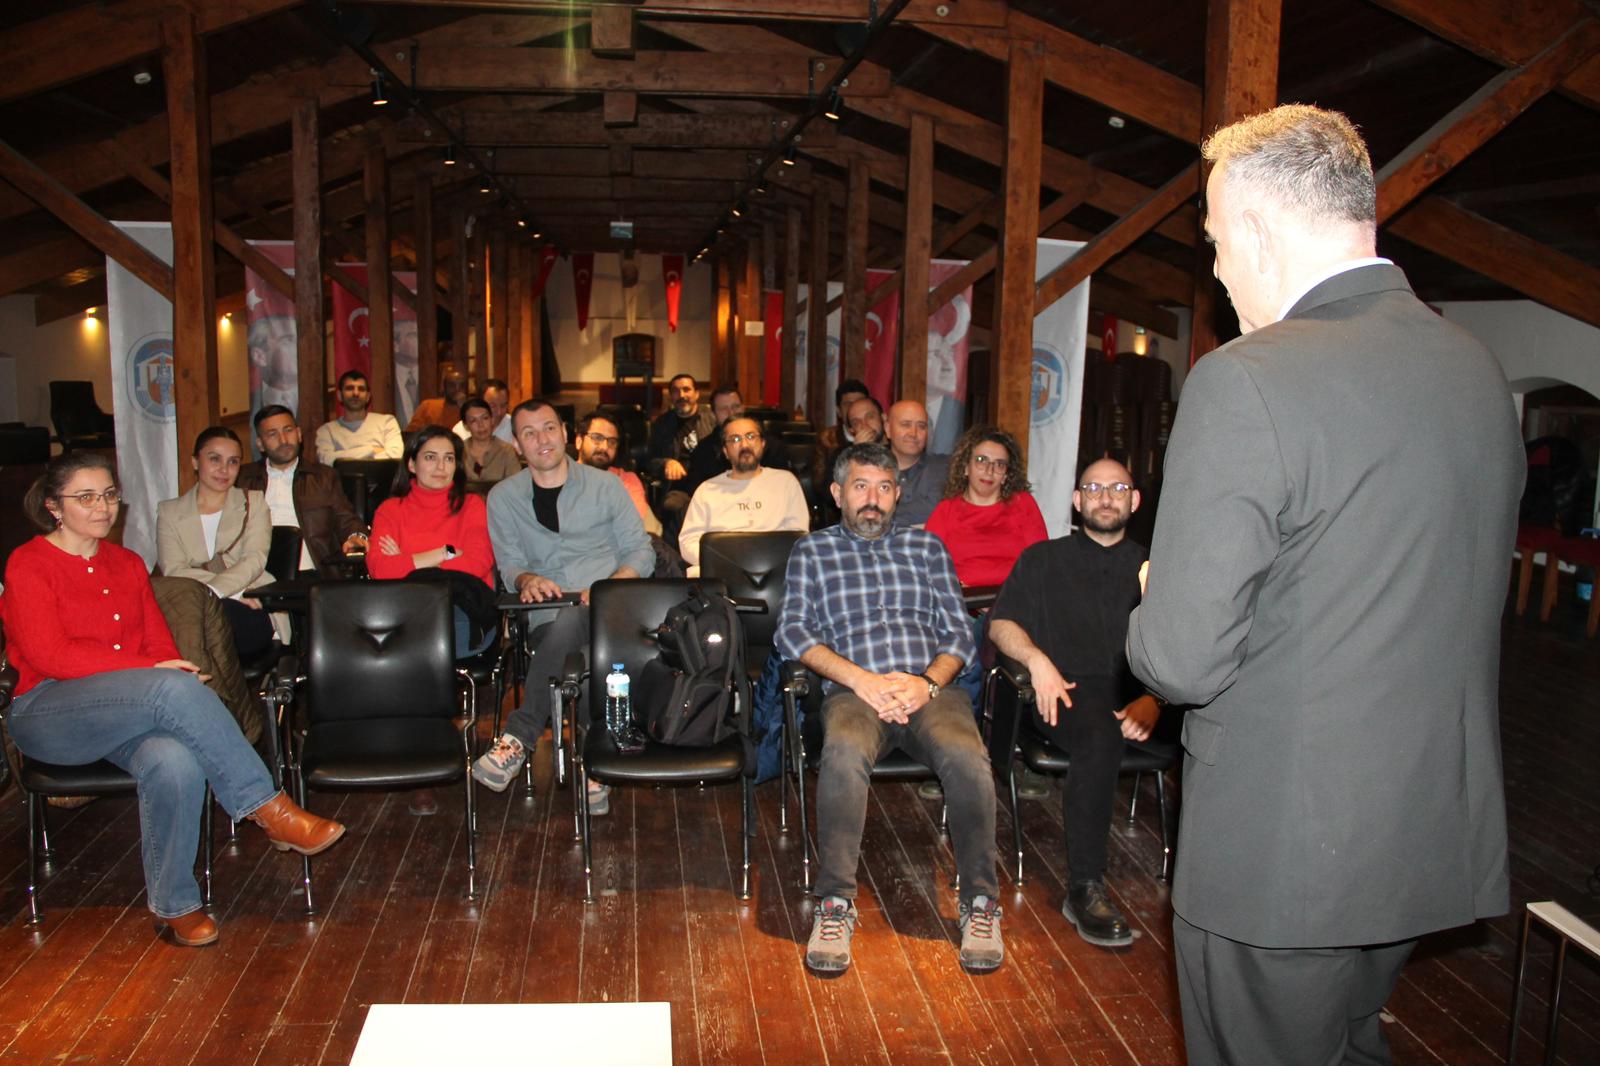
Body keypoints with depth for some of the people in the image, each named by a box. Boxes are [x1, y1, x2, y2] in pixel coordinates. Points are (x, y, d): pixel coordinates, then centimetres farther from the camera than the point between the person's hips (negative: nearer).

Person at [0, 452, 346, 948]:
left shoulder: (127, 563, 19)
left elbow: (161, 645, 14)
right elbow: (49, 656, -10)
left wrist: (176, 680, -9)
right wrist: (147, 668, -17)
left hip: (129, 712, 5)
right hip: (49, 713, -4)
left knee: (175, 761, -33)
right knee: (173, 687, -35)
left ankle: (173, 902, -18)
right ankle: (269, 809, -29)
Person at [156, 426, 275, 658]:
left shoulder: (253, 503, 19)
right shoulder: (169, 512, 18)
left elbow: (255, 559, 0)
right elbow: (173, 571, 1)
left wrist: (214, 591, -20)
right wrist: (235, 592, -14)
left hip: (248, 615, 0)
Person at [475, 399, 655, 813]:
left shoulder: (605, 485, 13)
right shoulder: (503, 497, 16)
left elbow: (642, 552, 10)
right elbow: (509, 565, 12)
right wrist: (527, 580, -14)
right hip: (547, 617, 1)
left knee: (569, 621, -38)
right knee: (585, 655, -36)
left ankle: (518, 738, -31)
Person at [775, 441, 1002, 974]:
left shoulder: (927, 546, 22)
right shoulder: (813, 551, 18)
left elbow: (958, 631, 14)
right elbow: (792, 633, 4)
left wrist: (928, 682, -7)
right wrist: (861, 679, -11)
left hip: (930, 686, 1)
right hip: (854, 690, -1)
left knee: (966, 755, -32)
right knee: (845, 750, -36)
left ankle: (980, 901, -16)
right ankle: (836, 904, -25)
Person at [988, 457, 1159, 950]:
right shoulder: (1043, 559, 22)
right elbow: (1001, 622, 12)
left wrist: (1155, 698, -10)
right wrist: (1037, 659, -9)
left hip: (1140, 692, 2)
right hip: (1070, 691, -2)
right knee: (1100, 738, -36)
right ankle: (1085, 889, -29)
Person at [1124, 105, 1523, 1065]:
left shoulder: (1249, 382, -22)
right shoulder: (1480, 371, 3)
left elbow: (1183, 657, -23)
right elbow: (1439, 590, 13)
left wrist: (1151, 614, -2)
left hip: (1283, 851, -7)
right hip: (1442, 836, 7)